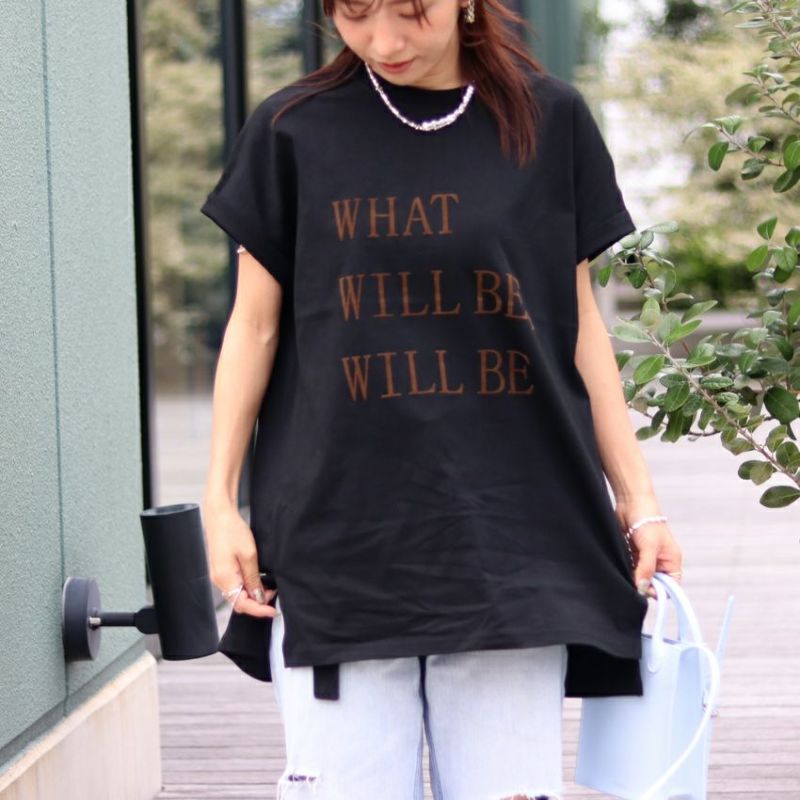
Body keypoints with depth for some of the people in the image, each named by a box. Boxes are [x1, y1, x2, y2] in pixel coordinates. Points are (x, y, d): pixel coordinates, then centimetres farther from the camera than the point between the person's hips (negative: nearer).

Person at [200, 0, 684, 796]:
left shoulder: (550, 120, 6)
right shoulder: (292, 130, 3)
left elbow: (578, 322, 11)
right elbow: (256, 325, 8)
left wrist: (637, 499, 10)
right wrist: (220, 499, 3)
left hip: (512, 542, 1)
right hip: (337, 544, -1)